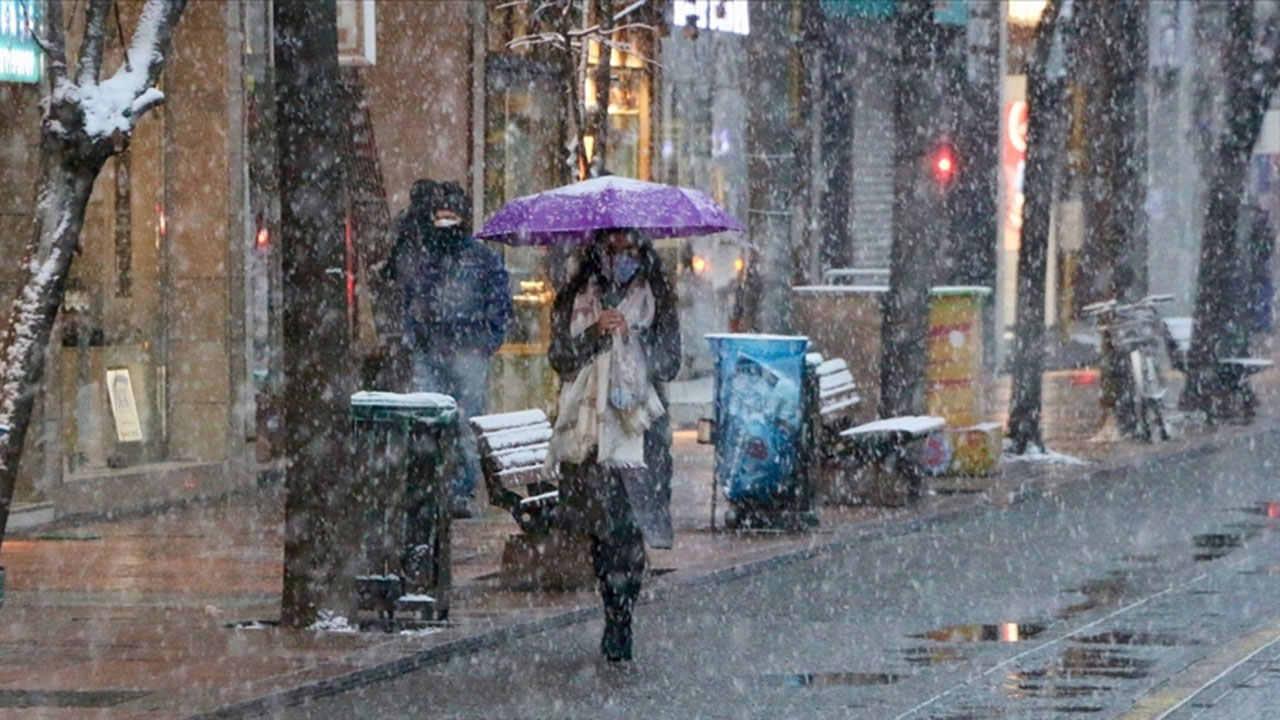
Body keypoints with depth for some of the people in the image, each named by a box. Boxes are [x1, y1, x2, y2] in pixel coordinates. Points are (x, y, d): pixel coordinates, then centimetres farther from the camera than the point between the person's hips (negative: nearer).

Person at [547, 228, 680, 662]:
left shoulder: (656, 300, 9)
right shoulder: (576, 300, 12)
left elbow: (669, 363, 3)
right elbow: (559, 357, 4)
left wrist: (632, 335, -12)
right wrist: (595, 334, -11)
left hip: (638, 426, -2)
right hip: (587, 424, 2)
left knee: (628, 527, -13)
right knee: (599, 526, 0)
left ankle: (620, 622, -12)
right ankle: (616, 618, 10)